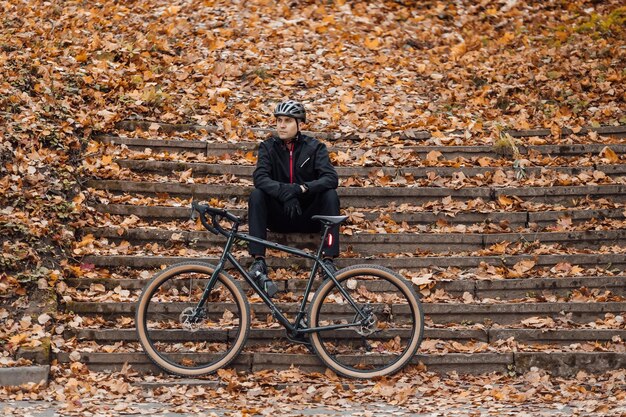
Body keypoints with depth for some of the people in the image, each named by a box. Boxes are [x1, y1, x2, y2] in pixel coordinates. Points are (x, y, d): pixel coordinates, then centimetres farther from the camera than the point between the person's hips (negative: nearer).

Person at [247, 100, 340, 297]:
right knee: (256, 195, -25)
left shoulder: (314, 147, -3)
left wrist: (301, 188, -33)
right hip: (279, 217, 1)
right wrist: (284, 191, -37)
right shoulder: (268, 147, -1)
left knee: (330, 195, -26)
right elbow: (260, 177, -18)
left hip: (308, 215, -1)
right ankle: (258, 262, -32)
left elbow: (331, 178, -18)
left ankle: (328, 260, -29)